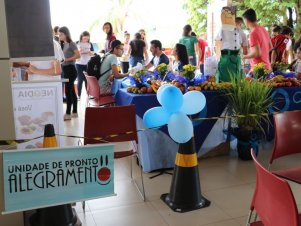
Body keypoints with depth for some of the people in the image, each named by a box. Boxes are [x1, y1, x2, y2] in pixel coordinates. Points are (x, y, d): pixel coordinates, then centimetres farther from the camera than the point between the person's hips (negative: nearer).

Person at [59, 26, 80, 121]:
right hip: (66, 69, 9)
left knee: (68, 91, -7)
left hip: (70, 69, -9)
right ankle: (74, 112, 20)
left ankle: (68, 114, -3)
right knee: (71, 91, 12)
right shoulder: (64, 45, 14)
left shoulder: (71, 44, -9)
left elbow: (78, 55, -20)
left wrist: (67, 60, -18)